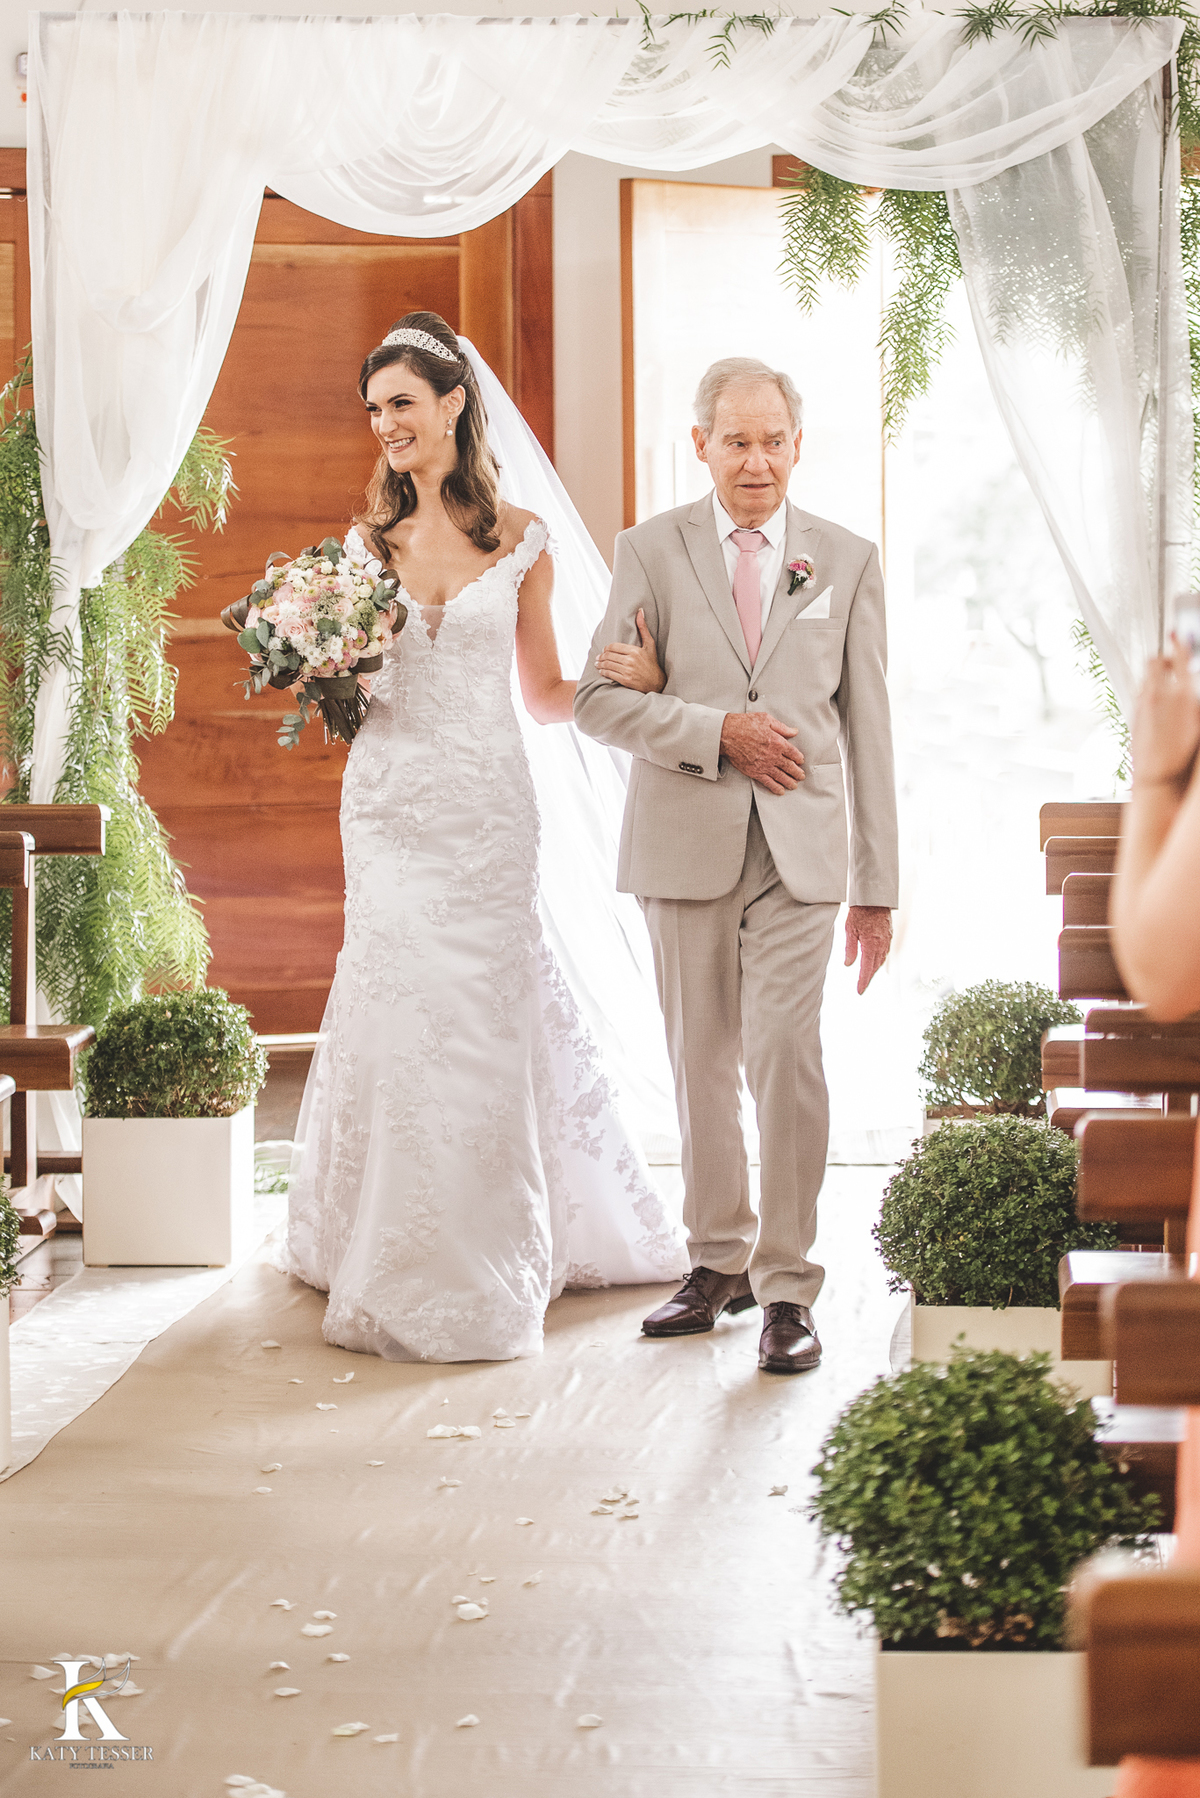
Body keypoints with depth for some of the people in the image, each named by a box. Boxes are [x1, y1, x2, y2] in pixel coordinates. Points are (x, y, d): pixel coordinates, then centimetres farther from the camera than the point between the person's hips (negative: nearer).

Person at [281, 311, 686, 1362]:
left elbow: (545, 693, 7)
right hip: (390, 799, 2)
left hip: (486, 804, -2)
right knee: (398, 1009, -1)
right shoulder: (368, 540, 9)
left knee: (483, 1014, -1)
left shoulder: (521, 539, 3)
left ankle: (486, 1263, 11)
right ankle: (401, 1262, 12)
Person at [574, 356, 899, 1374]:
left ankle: (788, 1288, -3)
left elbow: (868, 731, 7)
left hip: (800, 851, -1)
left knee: (784, 1052, -12)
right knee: (702, 1061, 9)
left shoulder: (848, 562, 7)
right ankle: (721, 1262, 24)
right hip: (684, 847, 1)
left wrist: (878, 888, 4)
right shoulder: (651, 552, 5)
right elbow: (600, 701, -2)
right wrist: (718, 732, -15)